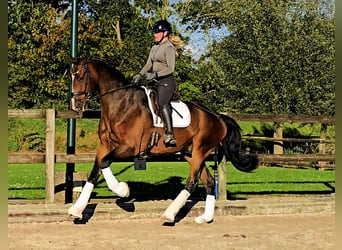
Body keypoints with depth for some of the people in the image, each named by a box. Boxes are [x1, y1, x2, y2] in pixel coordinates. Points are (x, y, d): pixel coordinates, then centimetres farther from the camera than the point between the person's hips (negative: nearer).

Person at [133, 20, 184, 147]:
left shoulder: (169, 48, -7)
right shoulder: (154, 48, 20)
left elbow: (170, 68, -16)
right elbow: (148, 65, 18)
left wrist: (155, 75, -24)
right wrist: (140, 75, 0)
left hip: (166, 81, -10)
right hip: (156, 83, 10)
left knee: (161, 103, -30)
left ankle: (170, 135, -36)